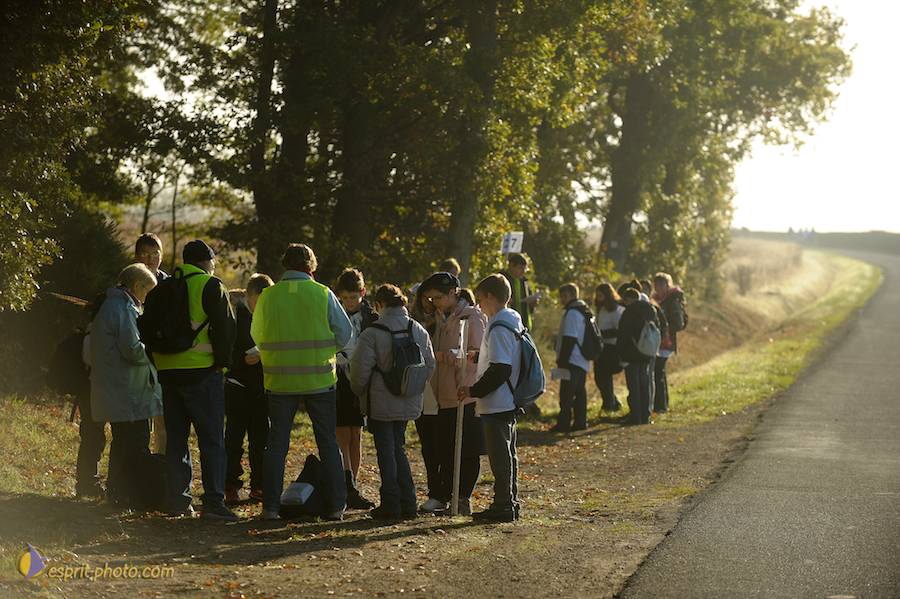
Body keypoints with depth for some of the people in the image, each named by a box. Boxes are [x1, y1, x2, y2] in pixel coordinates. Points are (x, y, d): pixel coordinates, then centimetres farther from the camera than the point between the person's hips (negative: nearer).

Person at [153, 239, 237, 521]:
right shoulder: (210, 287, -4)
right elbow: (225, 327, -9)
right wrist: (222, 362, 1)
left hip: (168, 371, 6)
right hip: (202, 371, -6)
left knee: (175, 437, 12)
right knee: (212, 439, -4)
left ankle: (178, 500, 12)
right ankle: (213, 501, -10)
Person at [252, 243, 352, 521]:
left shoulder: (268, 296, -3)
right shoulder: (323, 294, -5)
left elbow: (257, 335, 8)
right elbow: (345, 333, -1)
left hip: (280, 381, 1)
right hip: (319, 380, -1)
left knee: (277, 443, 9)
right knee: (328, 443, 9)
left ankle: (270, 506, 6)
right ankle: (335, 506, 9)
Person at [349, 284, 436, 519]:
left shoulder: (372, 334, -15)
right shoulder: (419, 331, 2)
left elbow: (360, 369, -14)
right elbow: (430, 365, 8)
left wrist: (359, 392, 5)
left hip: (381, 404, -5)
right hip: (409, 403, 5)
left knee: (386, 451, 4)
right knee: (399, 449, 17)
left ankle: (391, 504, 4)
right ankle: (408, 503, 14)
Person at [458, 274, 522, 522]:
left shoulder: (499, 328, -18)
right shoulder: (512, 322, 13)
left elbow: (499, 370, -22)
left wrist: (473, 391, -16)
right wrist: (479, 356, 18)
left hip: (497, 403, -10)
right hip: (509, 402, 10)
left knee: (500, 455, -4)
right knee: (507, 453, 15)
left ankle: (503, 506, 0)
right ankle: (510, 503, 21)